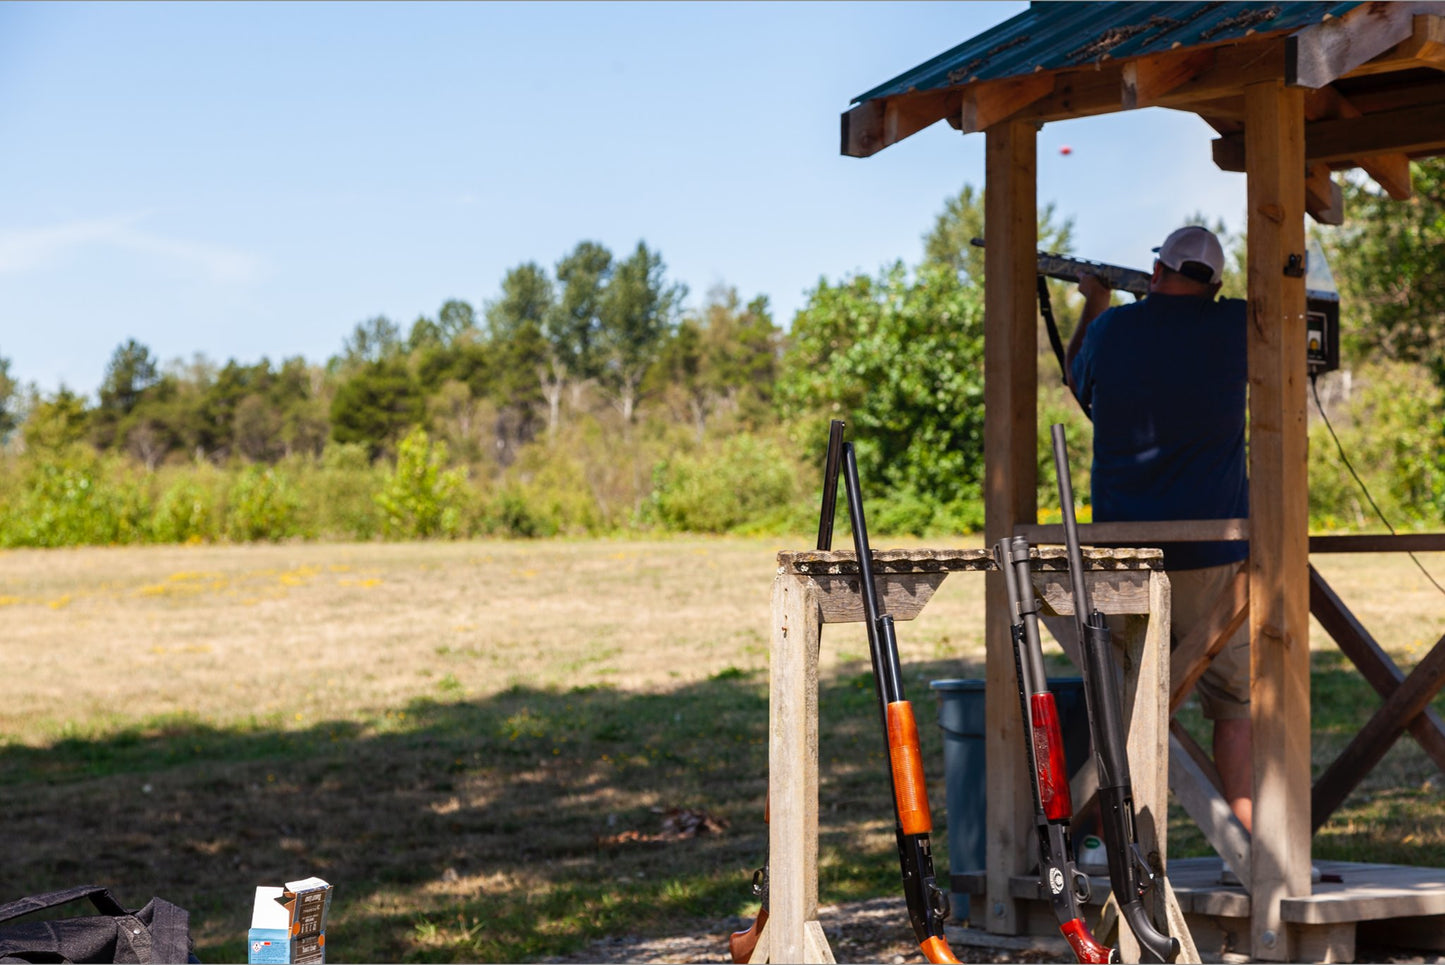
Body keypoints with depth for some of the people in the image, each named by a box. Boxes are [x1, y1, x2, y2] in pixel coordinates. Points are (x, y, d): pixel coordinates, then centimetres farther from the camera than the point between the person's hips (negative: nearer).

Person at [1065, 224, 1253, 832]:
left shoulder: (1112, 328, 2)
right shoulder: (1234, 327, -4)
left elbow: (1077, 380, 24)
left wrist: (1093, 302, 39)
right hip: (1213, 553, -2)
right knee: (1236, 702, 5)